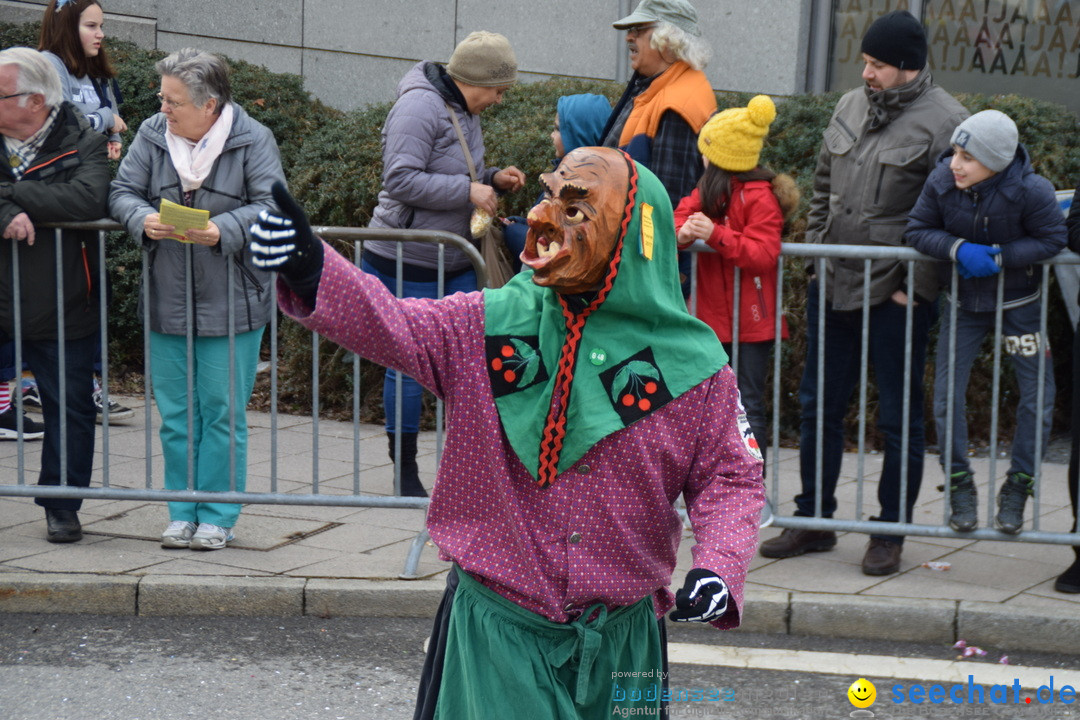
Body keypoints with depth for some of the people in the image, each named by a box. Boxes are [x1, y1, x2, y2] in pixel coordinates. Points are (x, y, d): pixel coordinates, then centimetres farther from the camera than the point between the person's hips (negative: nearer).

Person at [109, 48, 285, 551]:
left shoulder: (253, 141, -6)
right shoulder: (152, 135, 5)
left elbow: (270, 208, -12)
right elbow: (123, 192, 4)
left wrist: (222, 231, -28)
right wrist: (143, 219, -18)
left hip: (232, 302, -4)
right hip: (168, 299, 4)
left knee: (223, 412, 1)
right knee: (175, 412, 9)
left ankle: (217, 516, 12)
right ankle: (182, 512, 20)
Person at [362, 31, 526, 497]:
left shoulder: (464, 111, 12)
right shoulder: (420, 107, -18)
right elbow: (402, 179, -25)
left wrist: (493, 179, 5)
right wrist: (469, 191, -22)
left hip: (455, 263, 9)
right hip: (407, 263, -9)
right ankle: (405, 472, 10)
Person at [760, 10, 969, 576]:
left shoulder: (943, 121, -10)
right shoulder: (850, 107, 11)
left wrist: (915, 286, -14)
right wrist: (815, 249, 13)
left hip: (895, 297, -7)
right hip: (833, 286, 7)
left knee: (899, 418, 3)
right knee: (819, 406, 12)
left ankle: (890, 534, 12)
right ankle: (813, 521, 24)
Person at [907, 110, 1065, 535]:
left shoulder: (1031, 191, -25)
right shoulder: (941, 181, -17)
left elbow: (1053, 240, -16)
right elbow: (917, 230, -9)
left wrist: (999, 256, -27)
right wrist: (959, 249, -28)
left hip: (1019, 303, -2)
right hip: (963, 302, 2)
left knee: (1037, 396, -1)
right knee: (947, 396, -2)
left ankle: (1017, 489, 15)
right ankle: (960, 486, 14)